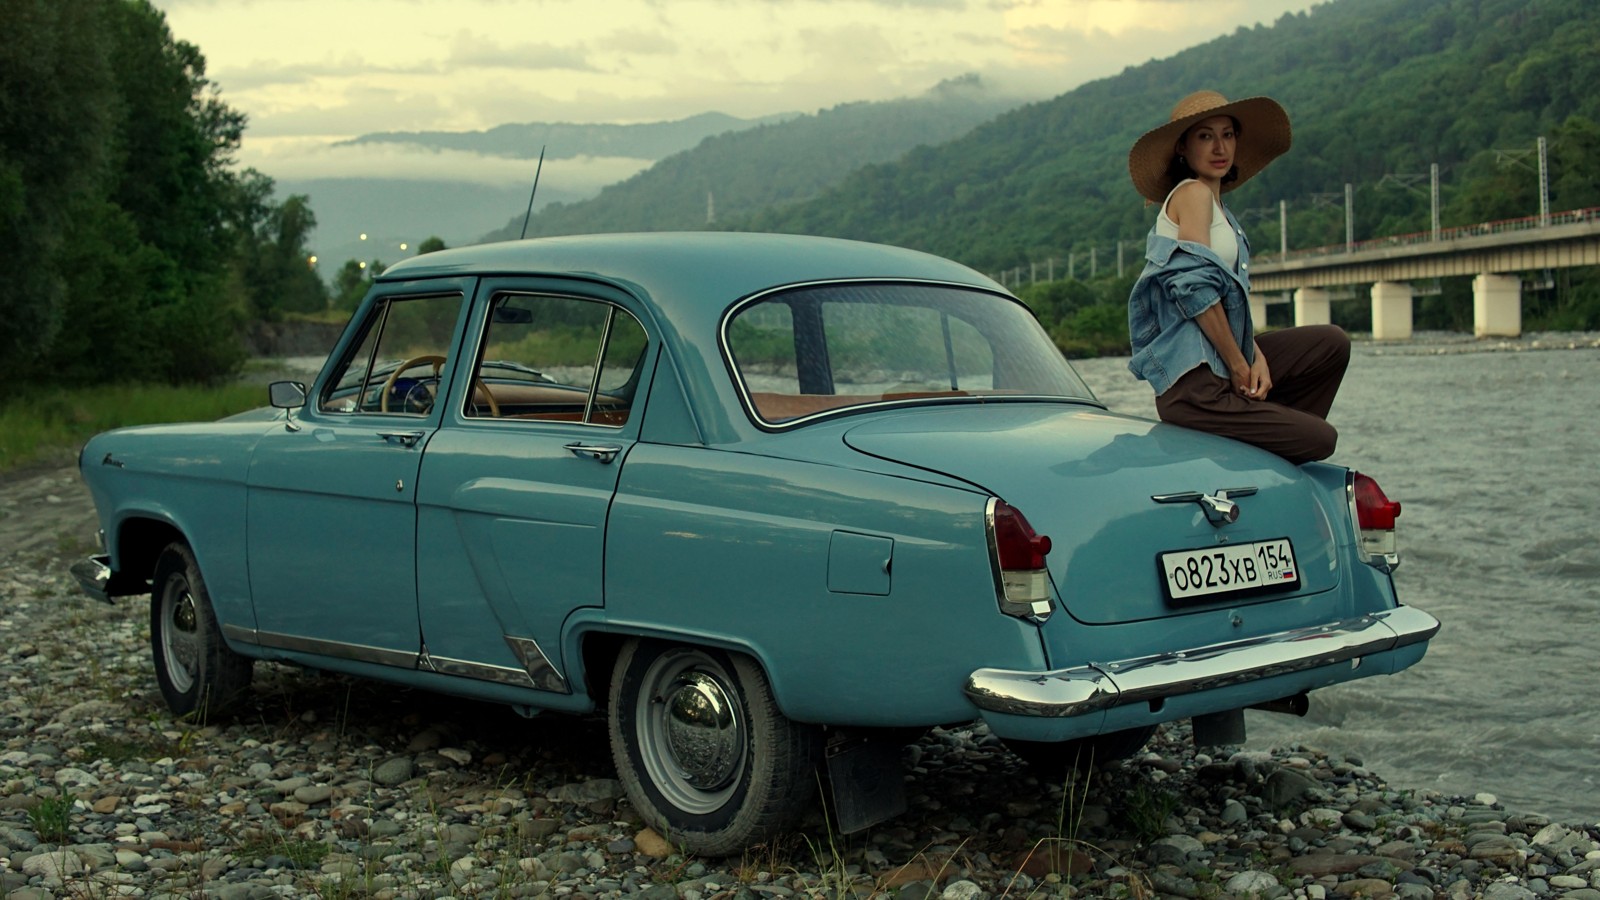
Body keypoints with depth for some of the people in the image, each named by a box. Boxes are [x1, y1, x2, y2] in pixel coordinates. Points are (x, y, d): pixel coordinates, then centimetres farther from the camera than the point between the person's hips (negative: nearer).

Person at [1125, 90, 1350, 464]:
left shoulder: (1219, 208, 22)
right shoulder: (1193, 193, -7)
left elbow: (1234, 306, 16)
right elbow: (1197, 290, -17)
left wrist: (1256, 358, -1)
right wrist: (1240, 367, -13)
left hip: (1222, 368, 9)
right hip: (1194, 384, -9)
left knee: (1332, 343, 15)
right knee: (1320, 439, -7)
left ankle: (1267, 434, 10)